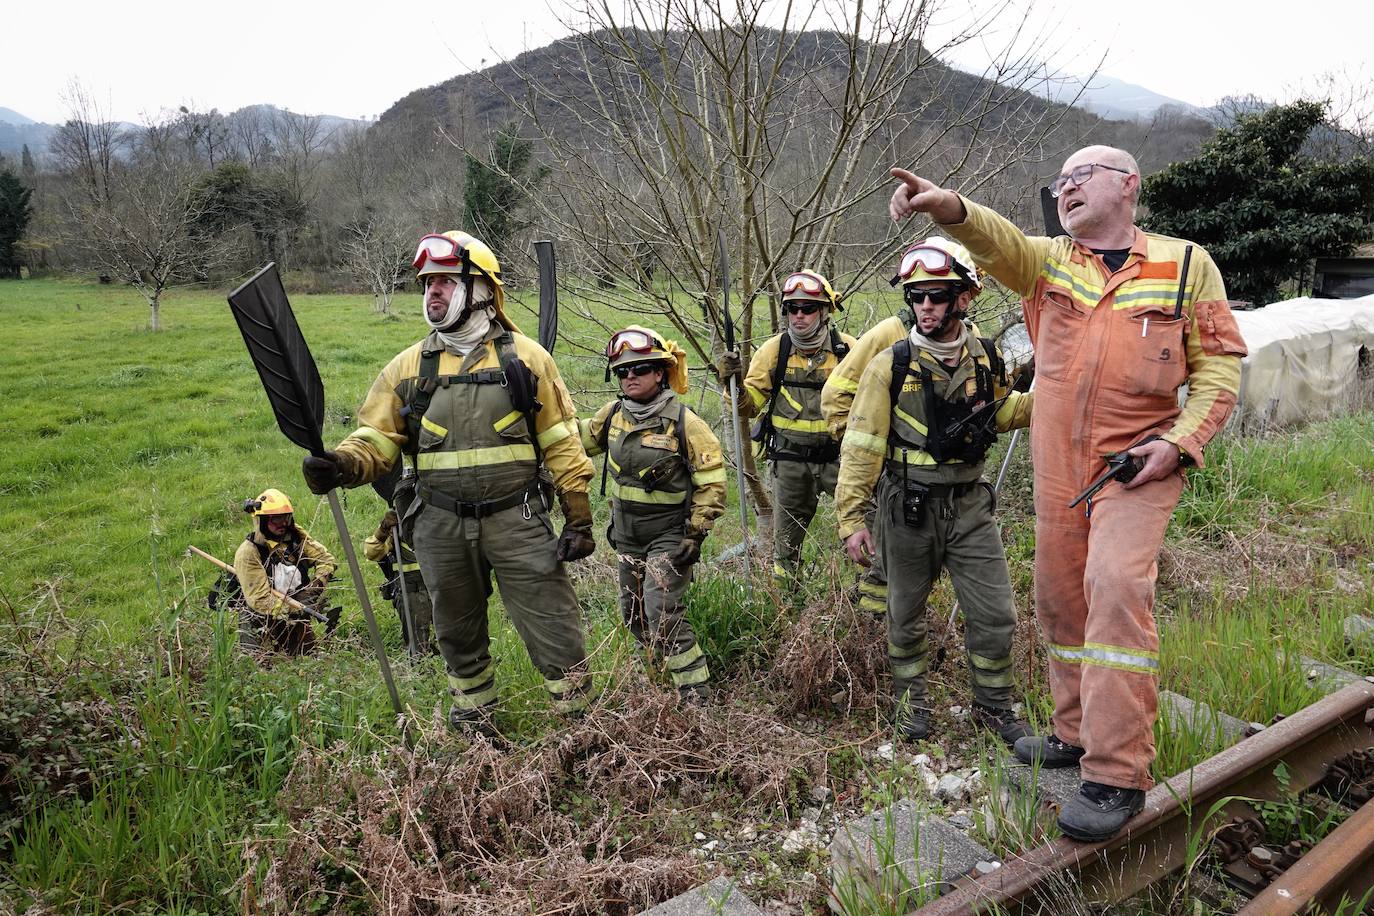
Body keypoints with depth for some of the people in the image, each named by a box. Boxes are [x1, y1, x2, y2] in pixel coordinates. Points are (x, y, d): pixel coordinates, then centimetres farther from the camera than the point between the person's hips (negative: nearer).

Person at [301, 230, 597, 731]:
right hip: (441, 527, 3)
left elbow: (561, 443, 0)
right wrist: (340, 465, -21)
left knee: (552, 625, -1)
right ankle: (473, 723, 37)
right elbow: (376, 438, 2)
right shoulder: (408, 367, 5)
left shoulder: (525, 358, 0)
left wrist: (578, 518, -3)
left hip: (517, 520, -3)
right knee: (459, 634, 18)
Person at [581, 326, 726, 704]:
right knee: (634, 615, 16)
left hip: (670, 537, -7)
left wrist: (695, 535, -16)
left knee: (663, 614, -17)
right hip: (627, 537, 7)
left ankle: (696, 697, -7)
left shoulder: (685, 423, -16)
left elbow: (712, 483, -12)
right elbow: (581, 439, 21)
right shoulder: (613, 414, 0)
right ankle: (667, 675, 37)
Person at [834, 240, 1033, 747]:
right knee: (906, 613, 13)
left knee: (995, 614, 5)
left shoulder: (987, 360, 1)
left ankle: (993, 705, 26)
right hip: (908, 508, -2)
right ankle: (909, 698, 34)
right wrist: (851, 518, -12)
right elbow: (862, 444, -9)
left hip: (970, 504, 2)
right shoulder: (892, 364, -9)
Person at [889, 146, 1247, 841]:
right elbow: (997, 240, -15)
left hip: (1137, 465, -4)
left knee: (1117, 585, -21)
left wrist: (1180, 440, -13)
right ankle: (1078, 733, 31)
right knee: (1061, 601, 11)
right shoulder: (1049, 261, 8)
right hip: (1057, 467, 4)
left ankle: (1118, 776, -13)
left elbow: (1219, 368, 3)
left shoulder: (1186, 264, 3)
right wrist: (947, 206, -37)